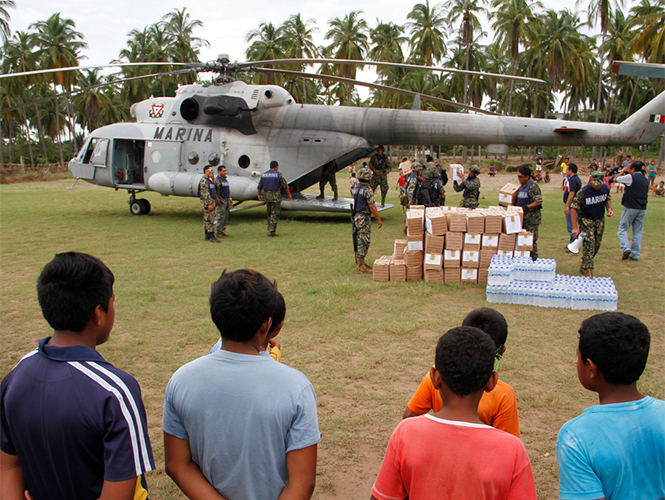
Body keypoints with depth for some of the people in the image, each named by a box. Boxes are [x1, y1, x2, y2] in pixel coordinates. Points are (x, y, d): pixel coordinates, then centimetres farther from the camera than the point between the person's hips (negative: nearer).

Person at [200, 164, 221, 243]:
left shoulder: (209, 180, 17)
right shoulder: (203, 181, -16)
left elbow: (217, 188, 20)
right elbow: (205, 194, -22)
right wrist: (209, 204, -24)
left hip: (212, 202, 10)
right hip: (207, 202, -10)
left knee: (207, 220, 13)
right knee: (210, 220, -11)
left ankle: (207, 236, 17)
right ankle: (212, 237, -12)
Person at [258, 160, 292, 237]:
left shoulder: (264, 174, 10)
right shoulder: (278, 174, -6)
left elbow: (260, 186, 18)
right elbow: (285, 185, -5)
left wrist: (259, 194, 30)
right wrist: (289, 194, 6)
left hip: (266, 196, 6)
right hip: (275, 196, -6)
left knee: (270, 214, 16)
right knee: (275, 214, -4)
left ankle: (270, 230, 18)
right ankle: (271, 231, -9)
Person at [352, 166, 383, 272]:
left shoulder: (356, 188, 9)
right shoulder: (367, 190, -18)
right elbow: (372, 206, -19)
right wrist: (379, 219, -13)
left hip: (355, 216, 9)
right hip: (364, 219, -9)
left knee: (358, 241, 15)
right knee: (364, 242, -4)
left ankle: (359, 262, 24)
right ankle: (360, 264, 0)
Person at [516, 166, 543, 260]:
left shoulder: (533, 187, -13)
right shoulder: (521, 186, 15)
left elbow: (539, 202, -18)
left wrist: (526, 207, -25)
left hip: (531, 218, -9)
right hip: (522, 217, 9)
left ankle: (534, 260, 4)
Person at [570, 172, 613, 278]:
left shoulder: (605, 188, -4)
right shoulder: (583, 192, -20)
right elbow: (573, 209, -18)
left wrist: (609, 208, -5)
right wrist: (575, 227, -21)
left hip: (600, 220, 6)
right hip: (586, 220, -6)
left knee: (597, 245, 10)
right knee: (589, 244, -16)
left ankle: (583, 267, 28)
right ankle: (588, 272, -12)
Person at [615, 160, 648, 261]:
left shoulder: (630, 177, -9)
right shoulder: (645, 180, 12)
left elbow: (616, 179, 4)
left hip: (630, 208, -6)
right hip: (642, 209, 6)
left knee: (623, 228, 3)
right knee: (638, 232, 8)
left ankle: (626, 248, -16)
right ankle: (635, 254, 9)